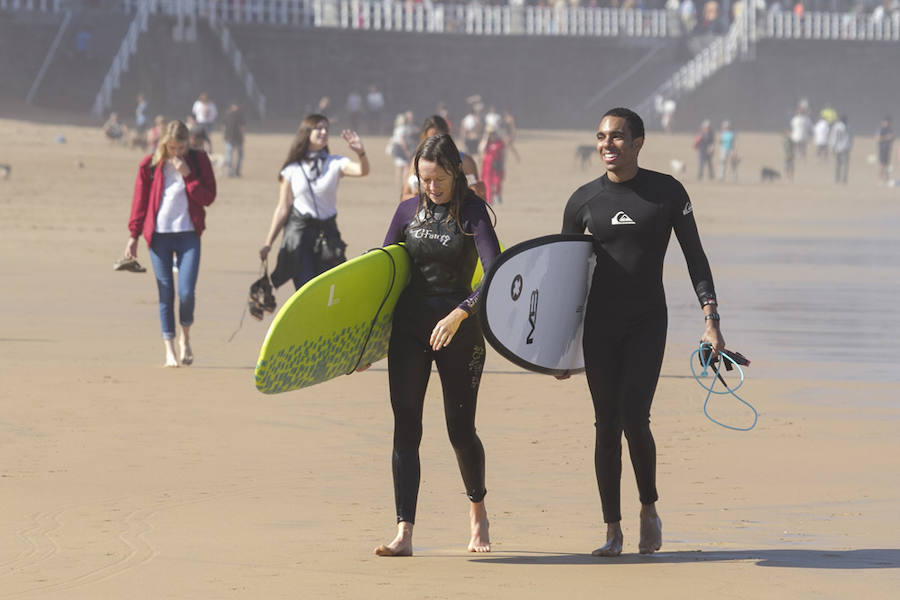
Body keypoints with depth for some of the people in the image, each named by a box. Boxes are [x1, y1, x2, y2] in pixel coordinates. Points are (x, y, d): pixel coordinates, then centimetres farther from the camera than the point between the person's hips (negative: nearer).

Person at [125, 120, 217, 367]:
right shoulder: (150, 165, 4)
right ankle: (170, 350, 6)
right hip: (159, 233, 1)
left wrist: (188, 175, -13)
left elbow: (208, 197, -3)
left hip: (188, 233, 0)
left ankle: (185, 338, 16)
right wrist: (134, 236, 5)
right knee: (166, 294, 0)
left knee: (187, 292, -10)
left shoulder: (198, 160, 4)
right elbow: (139, 201, 8)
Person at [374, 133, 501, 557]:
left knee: (460, 428, 4)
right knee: (405, 427, -6)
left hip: (458, 330, -3)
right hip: (410, 327, 3)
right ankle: (404, 533, -10)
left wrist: (459, 314, -29)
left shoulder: (471, 212, -8)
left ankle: (478, 511, 33)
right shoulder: (409, 210, 6)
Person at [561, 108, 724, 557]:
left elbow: (695, 257, 0)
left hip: (647, 322, -2)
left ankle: (649, 508, 8)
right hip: (598, 324, 2)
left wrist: (710, 320, -9)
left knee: (634, 416, -15)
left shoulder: (666, 192, -2)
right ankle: (612, 529, 9)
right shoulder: (584, 200, 4)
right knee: (606, 423, 2)